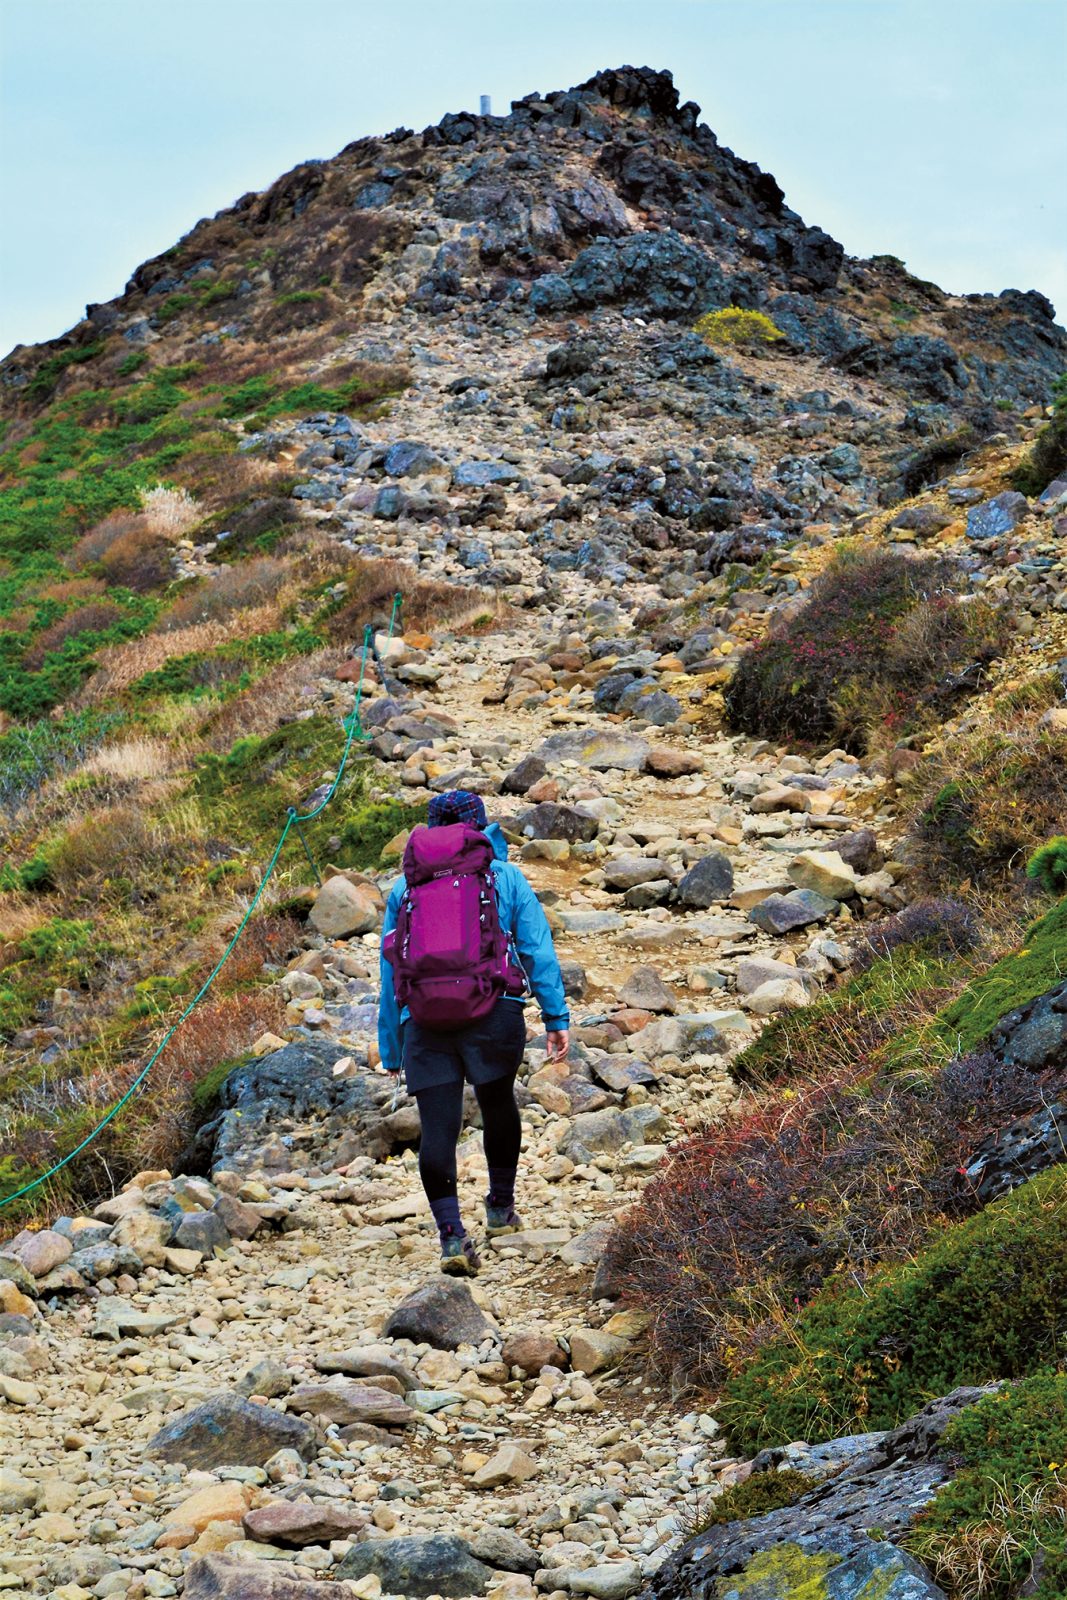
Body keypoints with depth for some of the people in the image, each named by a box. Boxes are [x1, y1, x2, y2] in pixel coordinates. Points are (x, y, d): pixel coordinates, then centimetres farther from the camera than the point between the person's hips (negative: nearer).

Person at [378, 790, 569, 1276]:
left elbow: (389, 971, 18)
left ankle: (451, 1234, -17)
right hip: (494, 1009, 0)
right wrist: (556, 1017, 3)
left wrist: (390, 1051, 22)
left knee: (437, 1128, -4)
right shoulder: (505, 876, 13)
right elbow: (538, 949, 4)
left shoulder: (405, 886, 18)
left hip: (423, 1018, 0)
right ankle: (500, 1207, 36)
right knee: (498, 1106, 22)